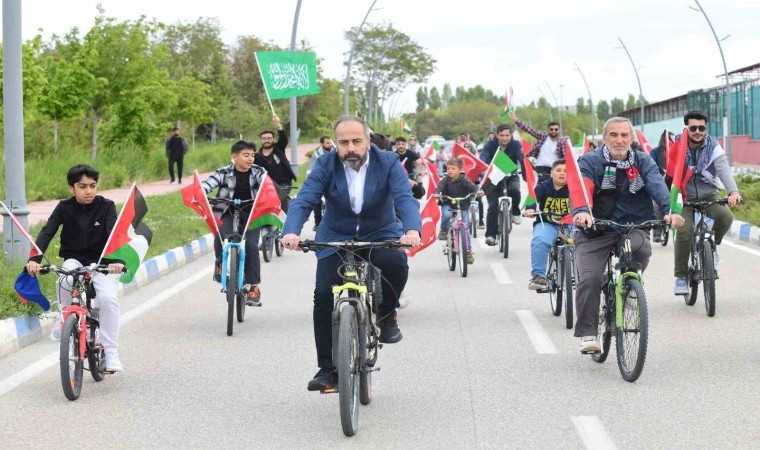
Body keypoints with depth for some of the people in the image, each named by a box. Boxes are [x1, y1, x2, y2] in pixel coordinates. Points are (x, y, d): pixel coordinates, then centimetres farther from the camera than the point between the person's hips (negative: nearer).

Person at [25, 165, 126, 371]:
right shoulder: (64, 208, -7)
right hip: (74, 260, 1)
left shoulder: (106, 206, -10)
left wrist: (116, 260, -44)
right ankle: (64, 318, -4)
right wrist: (34, 259, -37)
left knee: (108, 297, -27)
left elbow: (114, 234, -23)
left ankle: (111, 354, -16)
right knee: (66, 280, -34)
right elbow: (47, 232, -19)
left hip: (102, 263, -1)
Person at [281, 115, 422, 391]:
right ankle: (327, 369, -3)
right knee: (324, 295, -16)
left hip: (380, 234, -1)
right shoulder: (325, 166, -10)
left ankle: (386, 314, -1)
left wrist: (412, 230, -46)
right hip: (336, 238, 1)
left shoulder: (388, 163, -12)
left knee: (396, 264, -33)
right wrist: (291, 232, -42)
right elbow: (303, 201, -21)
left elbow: (405, 199, -25)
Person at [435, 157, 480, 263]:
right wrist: (437, 193, -43)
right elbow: (440, 186, -21)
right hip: (448, 204, 1)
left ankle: (468, 251, 7)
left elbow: (472, 186, -24)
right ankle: (444, 230, -4)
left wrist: (477, 191, -47)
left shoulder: (464, 180, -12)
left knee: (465, 229, -5)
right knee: (446, 214, -35)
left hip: (462, 206, 0)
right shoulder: (446, 180, -8)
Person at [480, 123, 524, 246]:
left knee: (514, 190, -33)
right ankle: (490, 235, -4)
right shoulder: (491, 145, -10)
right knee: (493, 206, -13)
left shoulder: (515, 145, -9)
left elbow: (522, 157, -25)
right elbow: (483, 157, -26)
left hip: (511, 177, 0)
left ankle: (515, 213, -4)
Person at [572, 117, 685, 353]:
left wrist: (669, 210, -32)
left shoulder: (643, 162, 6)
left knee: (641, 247, -31)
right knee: (589, 279, -18)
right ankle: (587, 333, -4)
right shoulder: (590, 162, -1)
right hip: (595, 232, -1)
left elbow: (657, 186, -11)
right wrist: (581, 212, -41)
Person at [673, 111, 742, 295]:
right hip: (684, 197, -1)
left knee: (725, 216, -28)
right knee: (684, 231, -23)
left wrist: (733, 191, -43)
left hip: (708, 195, 1)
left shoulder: (713, 147, -10)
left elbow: (723, 169, -25)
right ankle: (680, 276, -6)